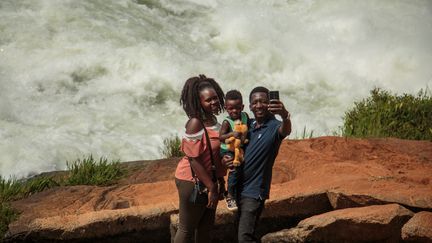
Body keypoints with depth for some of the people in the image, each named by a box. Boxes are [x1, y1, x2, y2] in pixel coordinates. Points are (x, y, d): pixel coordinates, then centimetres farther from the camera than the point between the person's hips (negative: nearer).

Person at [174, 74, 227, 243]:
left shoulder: (212, 119, 4)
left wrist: (219, 181, 15)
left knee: (206, 226, 18)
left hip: (210, 180, 8)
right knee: (187, 229, 3)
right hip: (193, 182, -8)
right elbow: (194, 159, -24)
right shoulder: (195, 123, -22)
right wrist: (211, 187, -22)